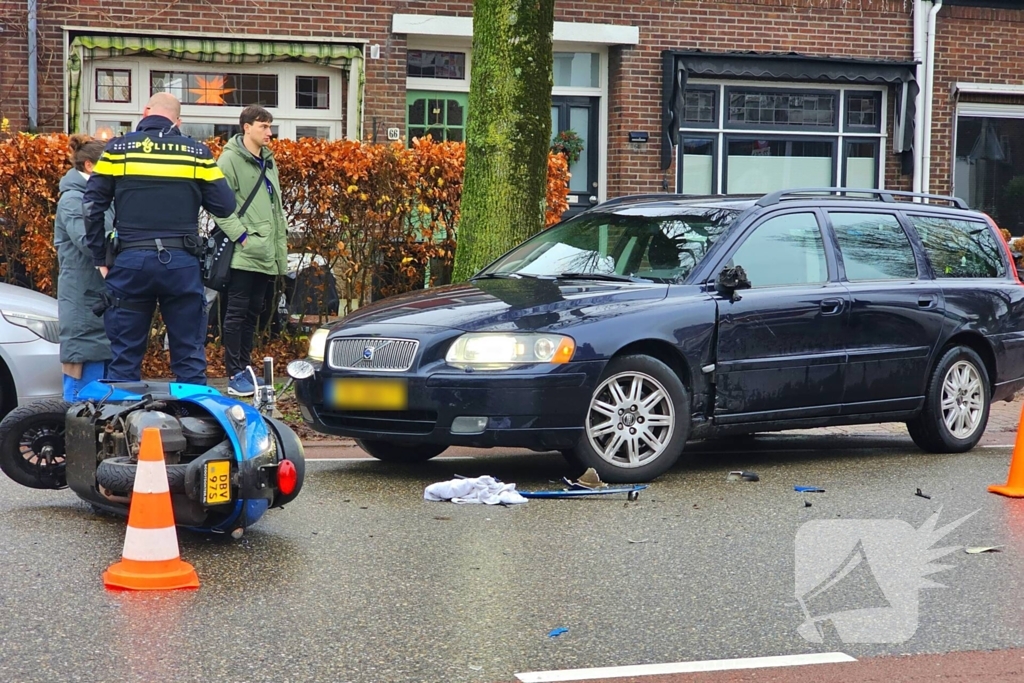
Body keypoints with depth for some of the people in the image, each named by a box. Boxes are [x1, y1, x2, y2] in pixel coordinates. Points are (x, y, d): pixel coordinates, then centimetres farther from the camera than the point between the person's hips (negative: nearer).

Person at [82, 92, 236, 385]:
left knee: (125, 357, 7)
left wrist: (100, 259, 8)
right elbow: (225, 206, 2)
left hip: (130, 262, 0)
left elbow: (92, 206, 1)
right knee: (189, 357, 7)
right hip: (181, 262, 0)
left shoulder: (117, 148, 4)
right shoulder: (197, 152, 3)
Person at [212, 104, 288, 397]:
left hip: (266, 253, 8)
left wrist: (280, 247, 18)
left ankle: (246, 368, 21)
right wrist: (241, 235, -18)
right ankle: (235, 375, 0)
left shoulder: (268, 161, 18)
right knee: (237, 312, -3)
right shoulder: (230, 159, -7)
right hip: (244, 253, -8)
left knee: (252, 312, 13)